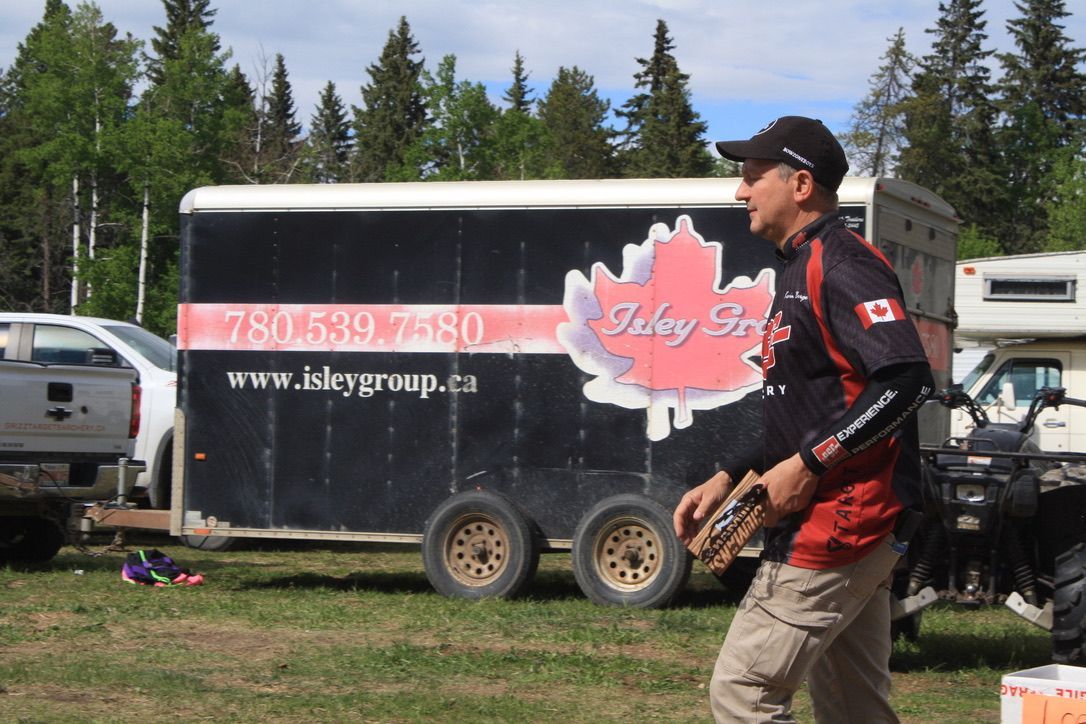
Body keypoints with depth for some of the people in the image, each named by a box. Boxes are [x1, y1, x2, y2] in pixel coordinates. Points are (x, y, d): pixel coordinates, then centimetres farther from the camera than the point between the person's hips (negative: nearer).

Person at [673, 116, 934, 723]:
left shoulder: (840, 263, -12)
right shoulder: (803, 271, 21)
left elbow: (907, 379, -25)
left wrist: (808, 465, -23)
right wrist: (729, 478, 15)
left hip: (839, 522, -11)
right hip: (850, 530, 11)